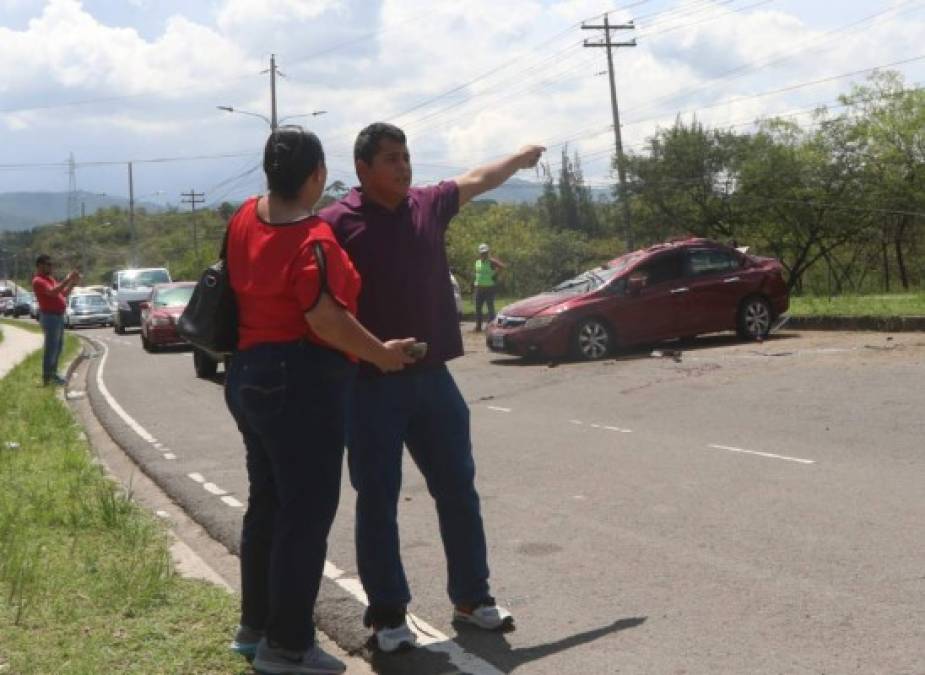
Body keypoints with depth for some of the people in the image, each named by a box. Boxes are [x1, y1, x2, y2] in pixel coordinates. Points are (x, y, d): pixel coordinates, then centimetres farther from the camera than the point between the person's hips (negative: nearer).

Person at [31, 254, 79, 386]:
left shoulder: (50, 279, 17)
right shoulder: (38, 281, -14)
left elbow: (63, 293, 21)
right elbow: (53, 292, -30)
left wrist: (73, 284, 7)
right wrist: (67, 280, -26)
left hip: (58, 316, 10)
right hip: (50, 317, -10)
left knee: (58, 346, 16)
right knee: (51, 347, -9)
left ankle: (53, 373, 25)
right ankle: (47, 377, -6)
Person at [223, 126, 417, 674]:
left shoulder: (247, 218, 7)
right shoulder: (314, 239, -18)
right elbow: (324, 317, -25)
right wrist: (381, 353, -13)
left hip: (251, 374, 9)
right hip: (300, 382, -9)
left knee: (268, 505, 18)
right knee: (307, 513, -2)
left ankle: (255, 626, 27)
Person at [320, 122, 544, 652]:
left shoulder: (428, 206, 9)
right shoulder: (337, 222, -9)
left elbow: (476, 180, 28)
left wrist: (520, 158, 42)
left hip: (433, 377, 6)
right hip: (371, 385, -5)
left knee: (459, 492, 11)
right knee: (378, 502, 3)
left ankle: (472, 597, 26)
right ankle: (387, 614, 15)